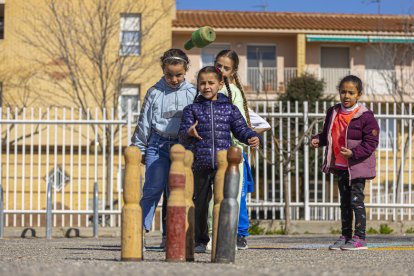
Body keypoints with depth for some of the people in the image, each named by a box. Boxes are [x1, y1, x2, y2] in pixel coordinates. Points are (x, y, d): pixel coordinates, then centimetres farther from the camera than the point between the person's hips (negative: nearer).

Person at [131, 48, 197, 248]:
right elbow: (144, 122, 7)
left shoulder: (192, 93, 6)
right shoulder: (155, 92, 4)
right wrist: (139, 149, 7)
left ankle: (169, 235, 11)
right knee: (153, 188, -10)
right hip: (158, 144, -1)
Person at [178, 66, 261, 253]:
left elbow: (240, 128, 5)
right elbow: (182, 136, -1)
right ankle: (200, 241, 15)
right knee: (200, 203, 6)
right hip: (201, 164, 0)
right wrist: (189, 133, -23)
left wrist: (252, 137, -15)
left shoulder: (229, 108, 9)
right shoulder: (192, 109, 7)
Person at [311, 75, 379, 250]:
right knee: (344, 202, 13)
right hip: (340, 166, 7)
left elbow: (371, 142, -15)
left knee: (356, 201, -7)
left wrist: (353, 153, -26)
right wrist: (318, 139, -2)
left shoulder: (365, 116, -14)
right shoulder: (333, 113, 5)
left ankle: (359, 238, -1)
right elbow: (327, 134, 18)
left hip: (357, 166, -7)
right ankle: (345, 236, 21)